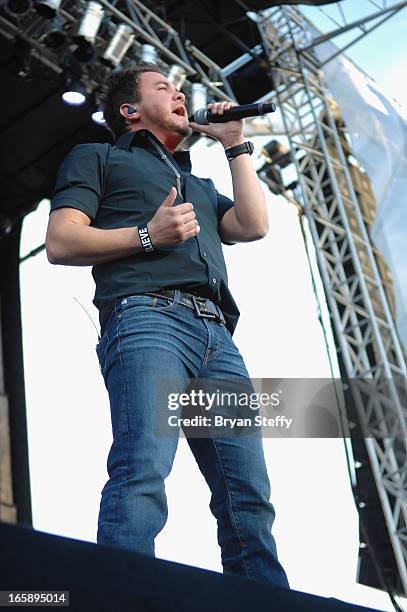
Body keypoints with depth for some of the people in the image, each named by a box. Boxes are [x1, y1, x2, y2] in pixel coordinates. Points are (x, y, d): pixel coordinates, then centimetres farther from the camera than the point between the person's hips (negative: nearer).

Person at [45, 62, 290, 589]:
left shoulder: (199, 184, 39)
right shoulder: (100, 158, 22)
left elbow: (253, 226, 20)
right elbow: (60, 242, 7)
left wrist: (234, 144, 27)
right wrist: (148, 235, -5)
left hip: (217, 337, 6)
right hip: (148, 316, -6)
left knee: (248, 491, -6)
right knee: (144, 470, -27)